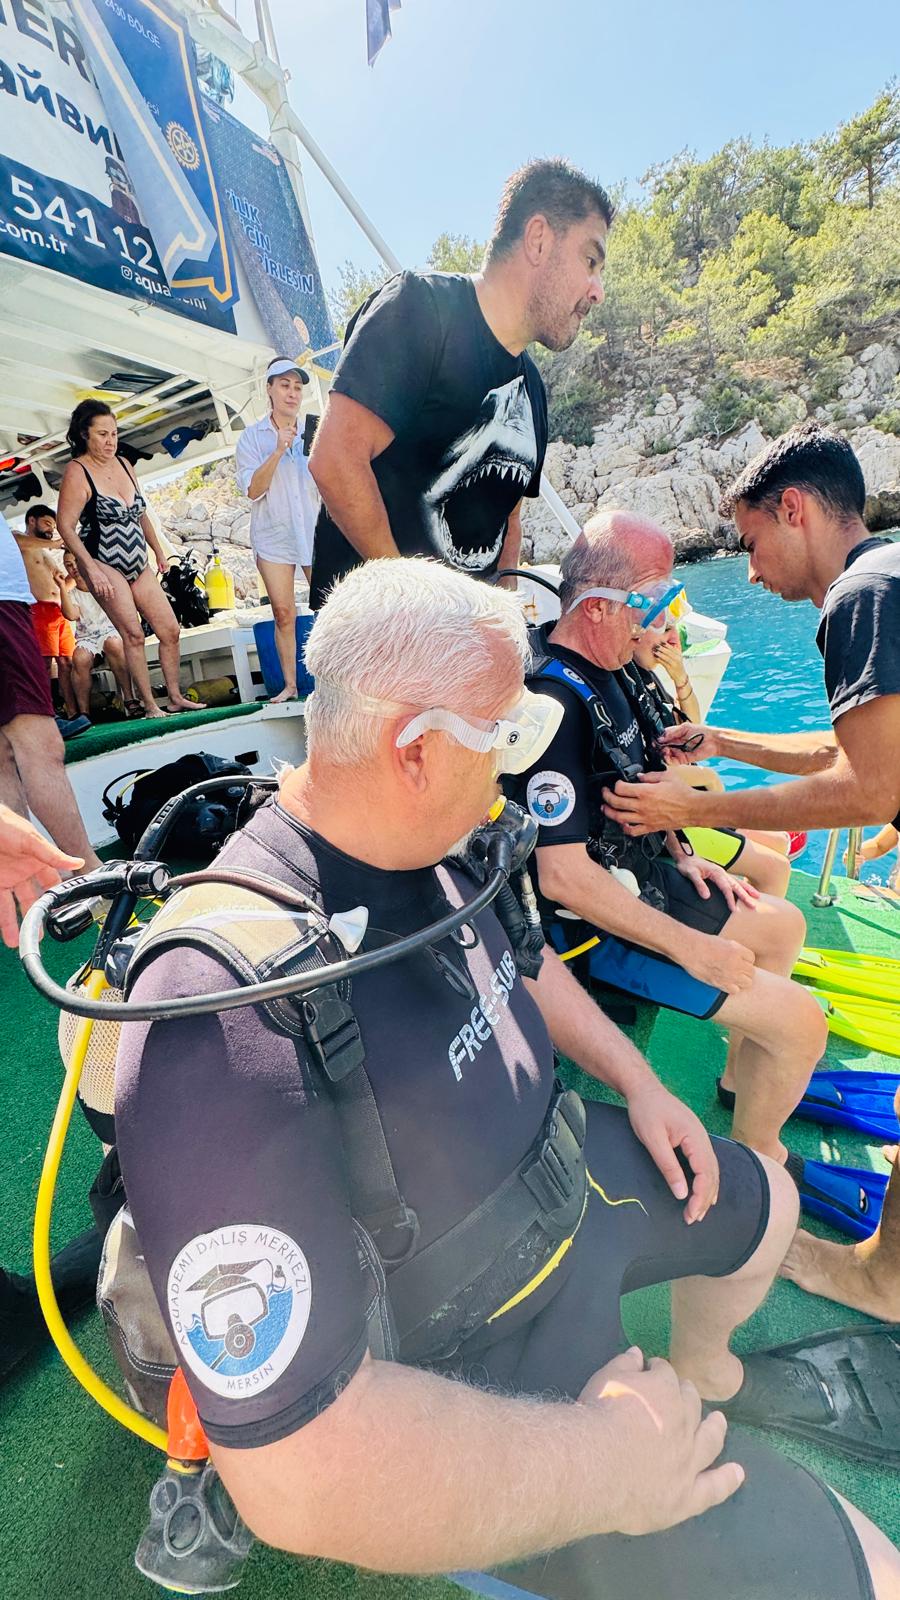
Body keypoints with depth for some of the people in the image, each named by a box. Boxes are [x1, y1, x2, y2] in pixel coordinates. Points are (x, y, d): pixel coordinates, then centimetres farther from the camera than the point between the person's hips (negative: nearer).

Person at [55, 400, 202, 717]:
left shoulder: (123, 464, 11)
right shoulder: (77, 472, -9)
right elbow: (65, 526, -14)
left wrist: (159, 551, 20)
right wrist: (92, 569, -22)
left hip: (138, 564, 7)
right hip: (103, 565, -7)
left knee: (170, 629, 2)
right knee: (133, 634, -13)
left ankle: (175, 697, 12)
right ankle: (150, 706, -7)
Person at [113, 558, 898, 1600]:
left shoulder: (431, 842, -12)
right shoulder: (226, 1027, -40)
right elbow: (299, 1476, -34)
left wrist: (636, 1079, 5)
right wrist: (604, 1468, -22)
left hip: (566, 1167, 8)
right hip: (482, 1369, -6)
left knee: (765, 1203, 28)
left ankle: (702, 1363, 58)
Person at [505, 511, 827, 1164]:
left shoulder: (606, 669, 3)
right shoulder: (555, 702, -29)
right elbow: (563, 875, -30)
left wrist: (682, 855, 6)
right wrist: (689, 947, -21)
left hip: (642, 873, 10)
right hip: (595, 922, -10)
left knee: (784, 925, 23)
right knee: (801, 1021, -7)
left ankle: (740, 1078, 41)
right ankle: (756, 1158, 23)